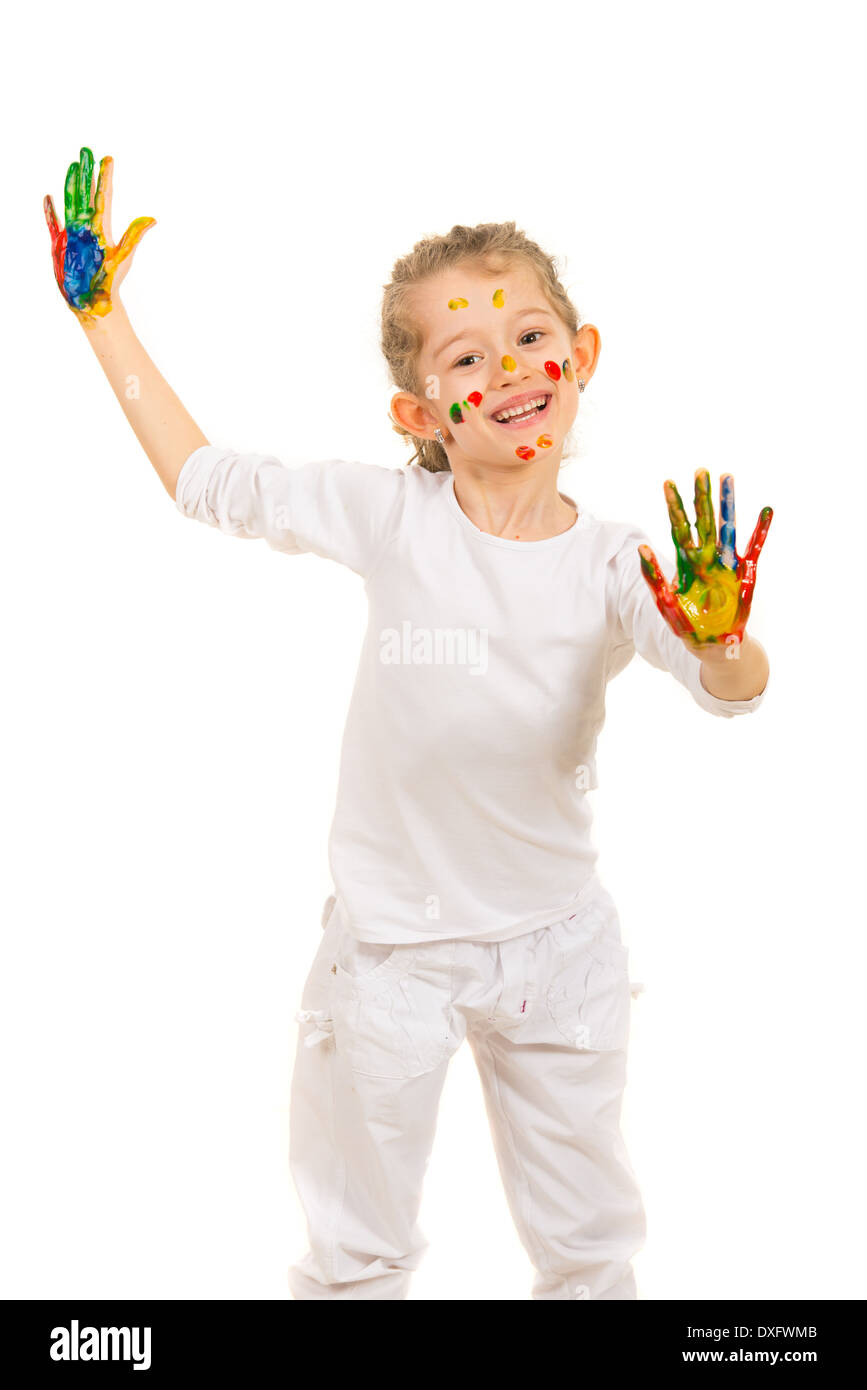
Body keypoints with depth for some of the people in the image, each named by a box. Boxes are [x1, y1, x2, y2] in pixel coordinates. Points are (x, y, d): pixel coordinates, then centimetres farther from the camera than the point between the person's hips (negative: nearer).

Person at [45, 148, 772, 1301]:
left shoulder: (612, 565, -13)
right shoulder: (391, 516, -13)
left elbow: (732, 692, -24)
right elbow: (206, 481, -4)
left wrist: (720, 631, -47)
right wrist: (102, 312, -1)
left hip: (556, 943, 1)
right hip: (392, 942, 0)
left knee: (588, 1244, 22)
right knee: (357, 1252, 20)